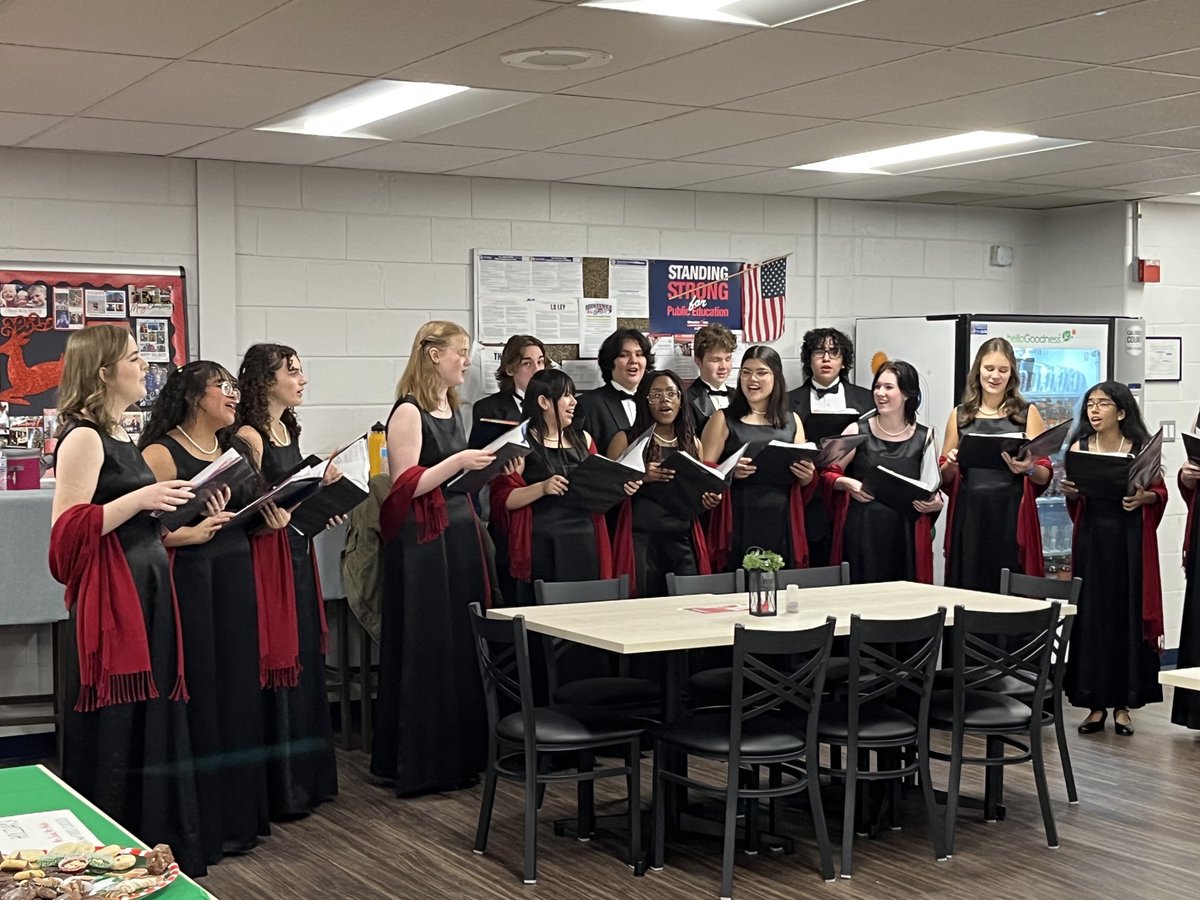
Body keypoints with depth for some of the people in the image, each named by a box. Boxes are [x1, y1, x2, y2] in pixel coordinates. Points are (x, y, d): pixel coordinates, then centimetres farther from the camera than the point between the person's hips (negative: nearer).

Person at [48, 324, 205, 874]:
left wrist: (167, 501, 14)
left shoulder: (117, 436, 16)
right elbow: (67, 530, -20)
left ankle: (159, 853, 21)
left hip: (145, 594, 10)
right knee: (113, 738, -3)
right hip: (111, 603, -10)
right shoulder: (83, 437, -12)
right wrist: (138, 499, -23)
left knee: (153, 726, 12)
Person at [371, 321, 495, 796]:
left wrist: (488, 466, 10)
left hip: (459, 533, 9)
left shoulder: (451, 408, 15)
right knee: (426, 649, -3)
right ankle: (419, 762, 6)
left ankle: (461, 753, 20)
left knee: (464, 643, 10)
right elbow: (405, 485, -17)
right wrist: (459, 461, -21)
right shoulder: (408, 412, -12)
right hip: (422, 540, -9)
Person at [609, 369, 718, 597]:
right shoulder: (626, 440, 3)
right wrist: (641, 477, -16)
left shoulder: (692, 443, 14)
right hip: (641, 541, -3)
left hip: (683, 542, 3)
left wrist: (710, 501, 2)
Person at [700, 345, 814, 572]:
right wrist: (729, 471, -18)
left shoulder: (792, 421, 14)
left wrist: (807, 475, -3)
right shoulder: (724, 419, 5)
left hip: (781, 522, 3)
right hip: (738, 524, -3)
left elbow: (804, 480, 19)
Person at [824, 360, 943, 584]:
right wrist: (847, 483, -11)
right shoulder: (858, 432, 2)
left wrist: (934, 504, -5)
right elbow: (829, 473, 8)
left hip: (905, 534, 1)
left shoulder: (924, 438, 6)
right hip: (861, 533, -1)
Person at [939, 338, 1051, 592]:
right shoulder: (961, 415, 12)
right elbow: (944, 477, 15)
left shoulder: (1027, 413, 7)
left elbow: (1045, 475, 4)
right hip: (969, 516, 2)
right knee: (967, 590, 1)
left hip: (1011, 516, -1)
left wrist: (1029, 469, -17)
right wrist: (951, 464, -6)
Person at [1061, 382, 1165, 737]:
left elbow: (1161, 492, 2)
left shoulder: (1140, 448, -1)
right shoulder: (1079, 448, 5)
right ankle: (1096, 704, 11)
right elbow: (1074, 502, 9)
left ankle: (1123, 704, 11)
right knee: (1091, 617, 2)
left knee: (1127, 617, 1)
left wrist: (1143, 497, -18)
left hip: (1129, 541, -2)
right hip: (1091, 541, 2)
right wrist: (1070, 491, -13)